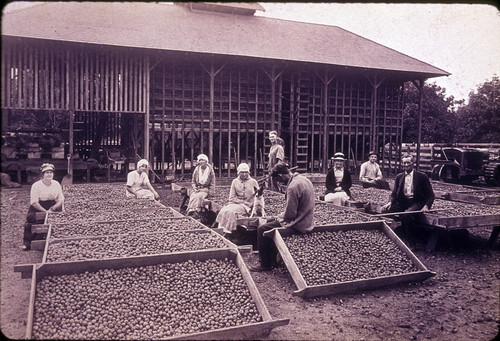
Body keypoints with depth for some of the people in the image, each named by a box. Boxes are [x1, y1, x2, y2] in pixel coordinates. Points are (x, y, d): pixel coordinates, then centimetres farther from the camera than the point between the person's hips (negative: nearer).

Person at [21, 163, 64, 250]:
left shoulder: (56, 184, 3)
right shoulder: (36, 185, -9)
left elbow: (61, 200, 4)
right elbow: (34, 202, -13)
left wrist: (52, 209, -13)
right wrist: (45, 211, -22)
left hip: (53, 207, 3)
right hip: (37, 208, -3)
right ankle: (27, 243, -11)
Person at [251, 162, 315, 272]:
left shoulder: (293, 187, -25)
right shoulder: (304, 179, 6)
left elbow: (290, 214, -24)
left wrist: (280, 217, -3)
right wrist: (281, 216, 11)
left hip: (297, 225, -10)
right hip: (307, 221, 10)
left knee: (262, 229, -3)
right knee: (271, 221, 25)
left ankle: (265, 265, 6)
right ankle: (273, 258, 31)